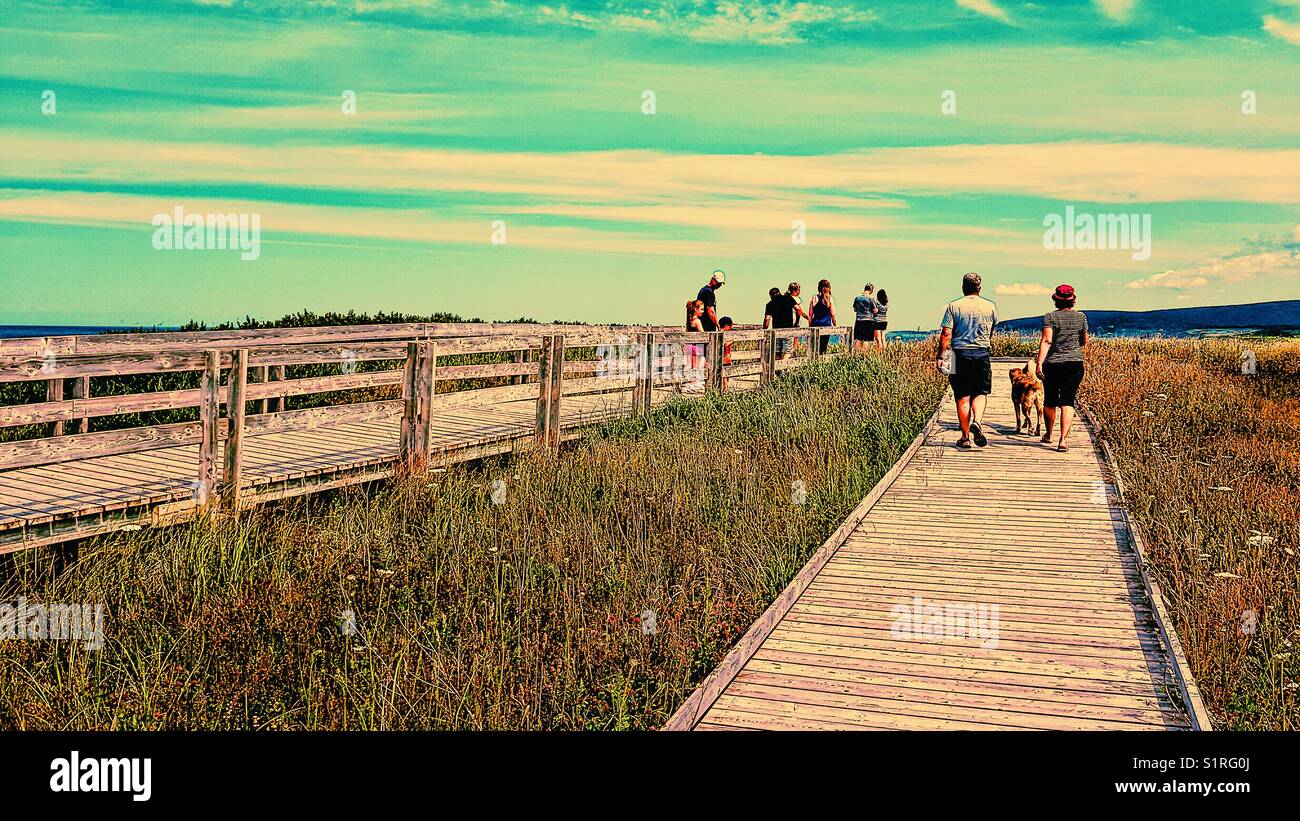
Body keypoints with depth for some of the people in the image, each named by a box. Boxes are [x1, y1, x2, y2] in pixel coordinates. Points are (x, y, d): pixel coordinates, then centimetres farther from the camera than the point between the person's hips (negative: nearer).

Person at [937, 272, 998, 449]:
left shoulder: (954, 306, -2)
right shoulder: (990, 307, 3)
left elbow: (946, 334, -8)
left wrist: (941, 356, -3)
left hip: (960, 355, 0)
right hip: (982, 354, 0)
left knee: (962, 397, 5)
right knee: (981, 393, 12)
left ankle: (965, 438, 9)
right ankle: (976, 422, -16)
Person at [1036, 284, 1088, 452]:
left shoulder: (1050, 317, -4)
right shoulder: (1081, 317, 4)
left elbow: (1046, 341, -15)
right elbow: (1084, 342, 14)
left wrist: (1039, 363, -18)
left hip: (1052, 364, -1)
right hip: (1074, 364, 1)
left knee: (1050, 401, 15)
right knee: (1067, 402, -1)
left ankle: (1048, 435, 34)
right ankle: (1063, 440, -13)